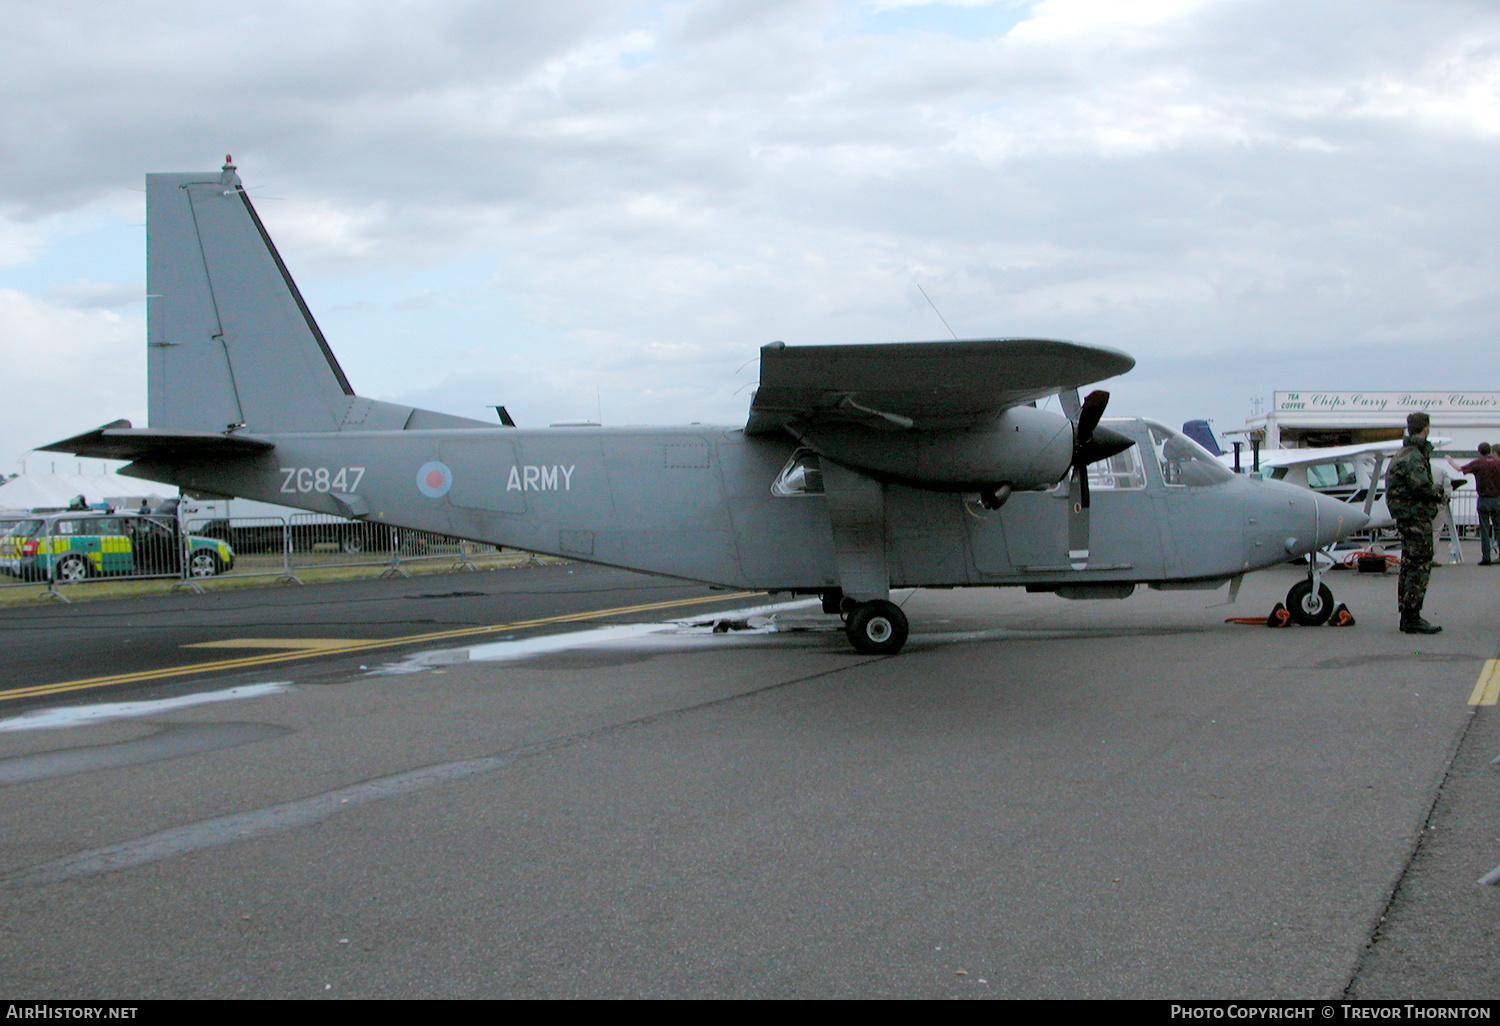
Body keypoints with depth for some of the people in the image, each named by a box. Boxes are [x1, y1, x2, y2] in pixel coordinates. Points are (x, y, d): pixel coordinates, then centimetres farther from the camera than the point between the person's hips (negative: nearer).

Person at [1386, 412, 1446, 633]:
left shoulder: (1403, 454, 16)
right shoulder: (1413, 457, -16)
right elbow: (1422, 487, -24)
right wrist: (1438, 492, -6)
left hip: (1407, 519, 11)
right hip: (1417, 519, -11)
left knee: (1410, 567, 14)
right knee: (1419, 568, -8)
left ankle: (1408, 617, 20)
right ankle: (1412, 619, -8)